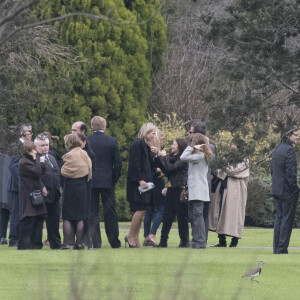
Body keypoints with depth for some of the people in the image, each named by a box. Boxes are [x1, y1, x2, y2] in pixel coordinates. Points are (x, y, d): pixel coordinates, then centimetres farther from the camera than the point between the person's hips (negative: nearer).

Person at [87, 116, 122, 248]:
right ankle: (114, 241, 12)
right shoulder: (112, 141, -3)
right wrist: (115, 179, 9)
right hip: (107, 181, 0)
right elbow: (118, 163, -2)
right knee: (110, 212, 8)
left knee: (92, 212, 3)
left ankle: (95, 242, -2)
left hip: (90, 181, 0)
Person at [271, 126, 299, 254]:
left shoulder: (276, 150, 13)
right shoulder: (289, 150, -15)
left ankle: (276, 248, 14)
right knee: (287, 219, -4)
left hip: (277, 190, 9)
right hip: (287, 191, -9)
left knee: (279, 218, 13)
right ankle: (282, 248, -5)